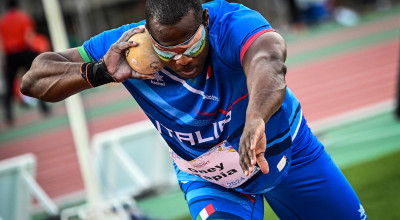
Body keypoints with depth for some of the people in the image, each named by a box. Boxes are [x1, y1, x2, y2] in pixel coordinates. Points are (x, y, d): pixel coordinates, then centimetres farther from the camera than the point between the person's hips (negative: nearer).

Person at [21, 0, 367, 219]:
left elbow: (267, 59, -61)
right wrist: (100, 72, -44)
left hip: (287, 148, 0)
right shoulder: (129, 45, -28)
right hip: (209, 182, 0)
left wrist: (256, 118, -82)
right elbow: (34, 80, -26)